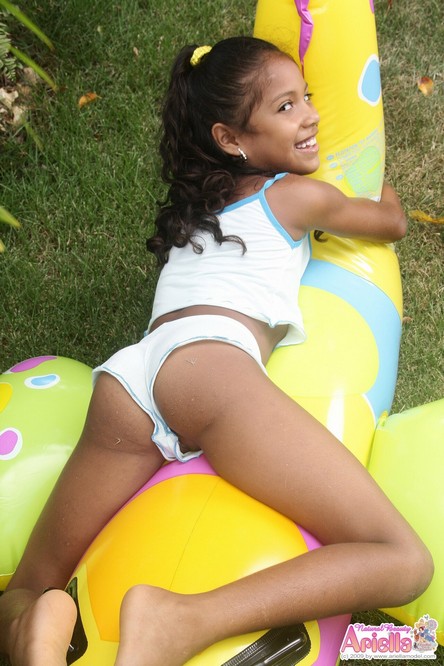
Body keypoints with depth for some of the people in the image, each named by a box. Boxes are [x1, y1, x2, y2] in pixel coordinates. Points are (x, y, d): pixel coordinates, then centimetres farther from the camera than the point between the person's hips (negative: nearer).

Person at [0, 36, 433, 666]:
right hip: (209, 364, -6)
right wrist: (384, 191, 63)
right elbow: (393, 223, 41)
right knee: (404, 562, -11)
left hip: (125, 379, 6)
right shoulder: (299, 196, 21)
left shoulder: (187, 209, 36)